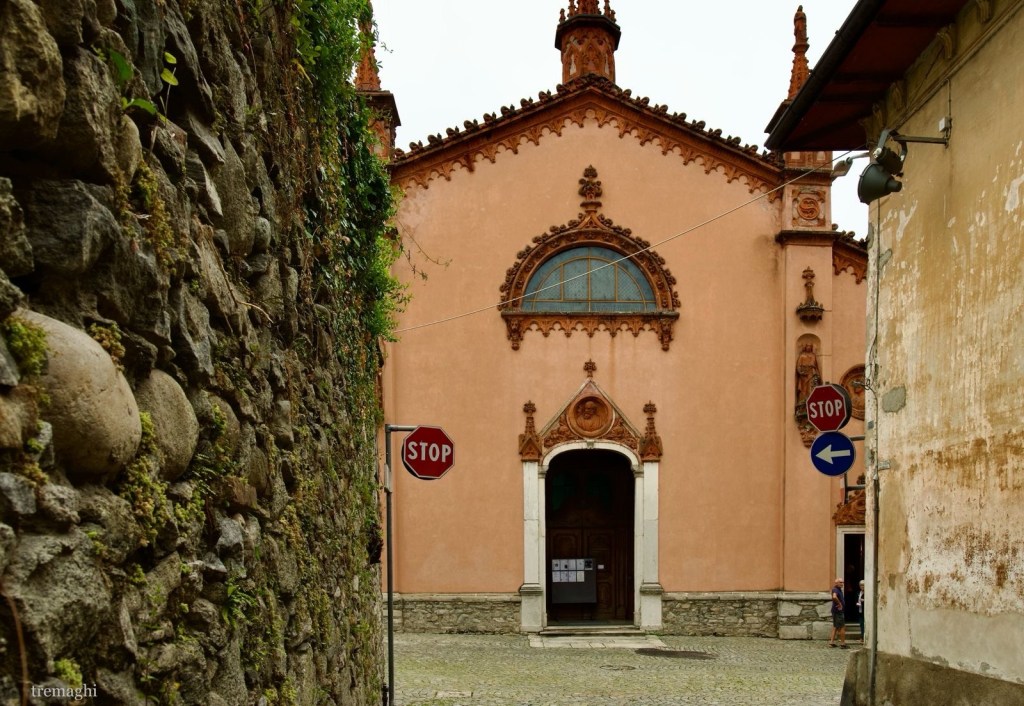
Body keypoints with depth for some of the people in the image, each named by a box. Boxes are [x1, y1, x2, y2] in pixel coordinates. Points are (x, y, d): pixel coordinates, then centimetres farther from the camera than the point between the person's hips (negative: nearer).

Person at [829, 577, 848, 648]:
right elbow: (834, 597, -39)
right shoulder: (835, 589, -17)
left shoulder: (839, 589, 14)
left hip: (839, 611, 10)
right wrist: (839, 604, -26)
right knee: (842, 627, -5)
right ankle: (842, 644, -1)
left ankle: (831, 642, 18)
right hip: (838, 611, -10)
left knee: (835, 627, 14)